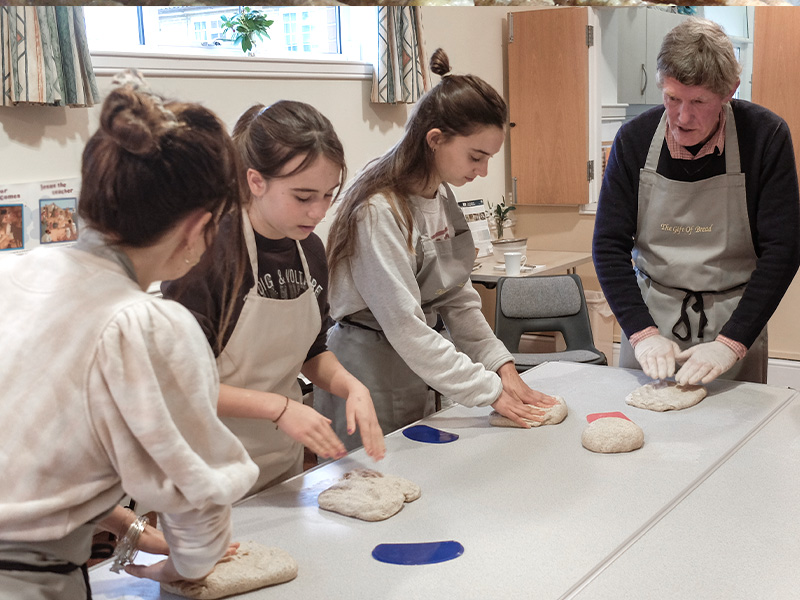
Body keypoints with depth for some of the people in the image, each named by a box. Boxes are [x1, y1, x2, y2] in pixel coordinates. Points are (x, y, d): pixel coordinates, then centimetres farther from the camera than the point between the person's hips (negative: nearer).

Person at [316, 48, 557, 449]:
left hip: (416, 371, 8)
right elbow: (404, 326, -24)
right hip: (370, 367, -8)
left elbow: (457, 297, 8)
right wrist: (489, 391, -21)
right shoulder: (380, 211, -23)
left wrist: (502, 366, -3)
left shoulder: (441, 195, 5)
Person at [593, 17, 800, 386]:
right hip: (651, 316, 1)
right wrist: (642, 332, -16)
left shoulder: (765, 136, -11)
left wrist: (731, 343, -20)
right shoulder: (635, 139, -7)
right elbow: (609, 245, -5)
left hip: (734, 320, -1)